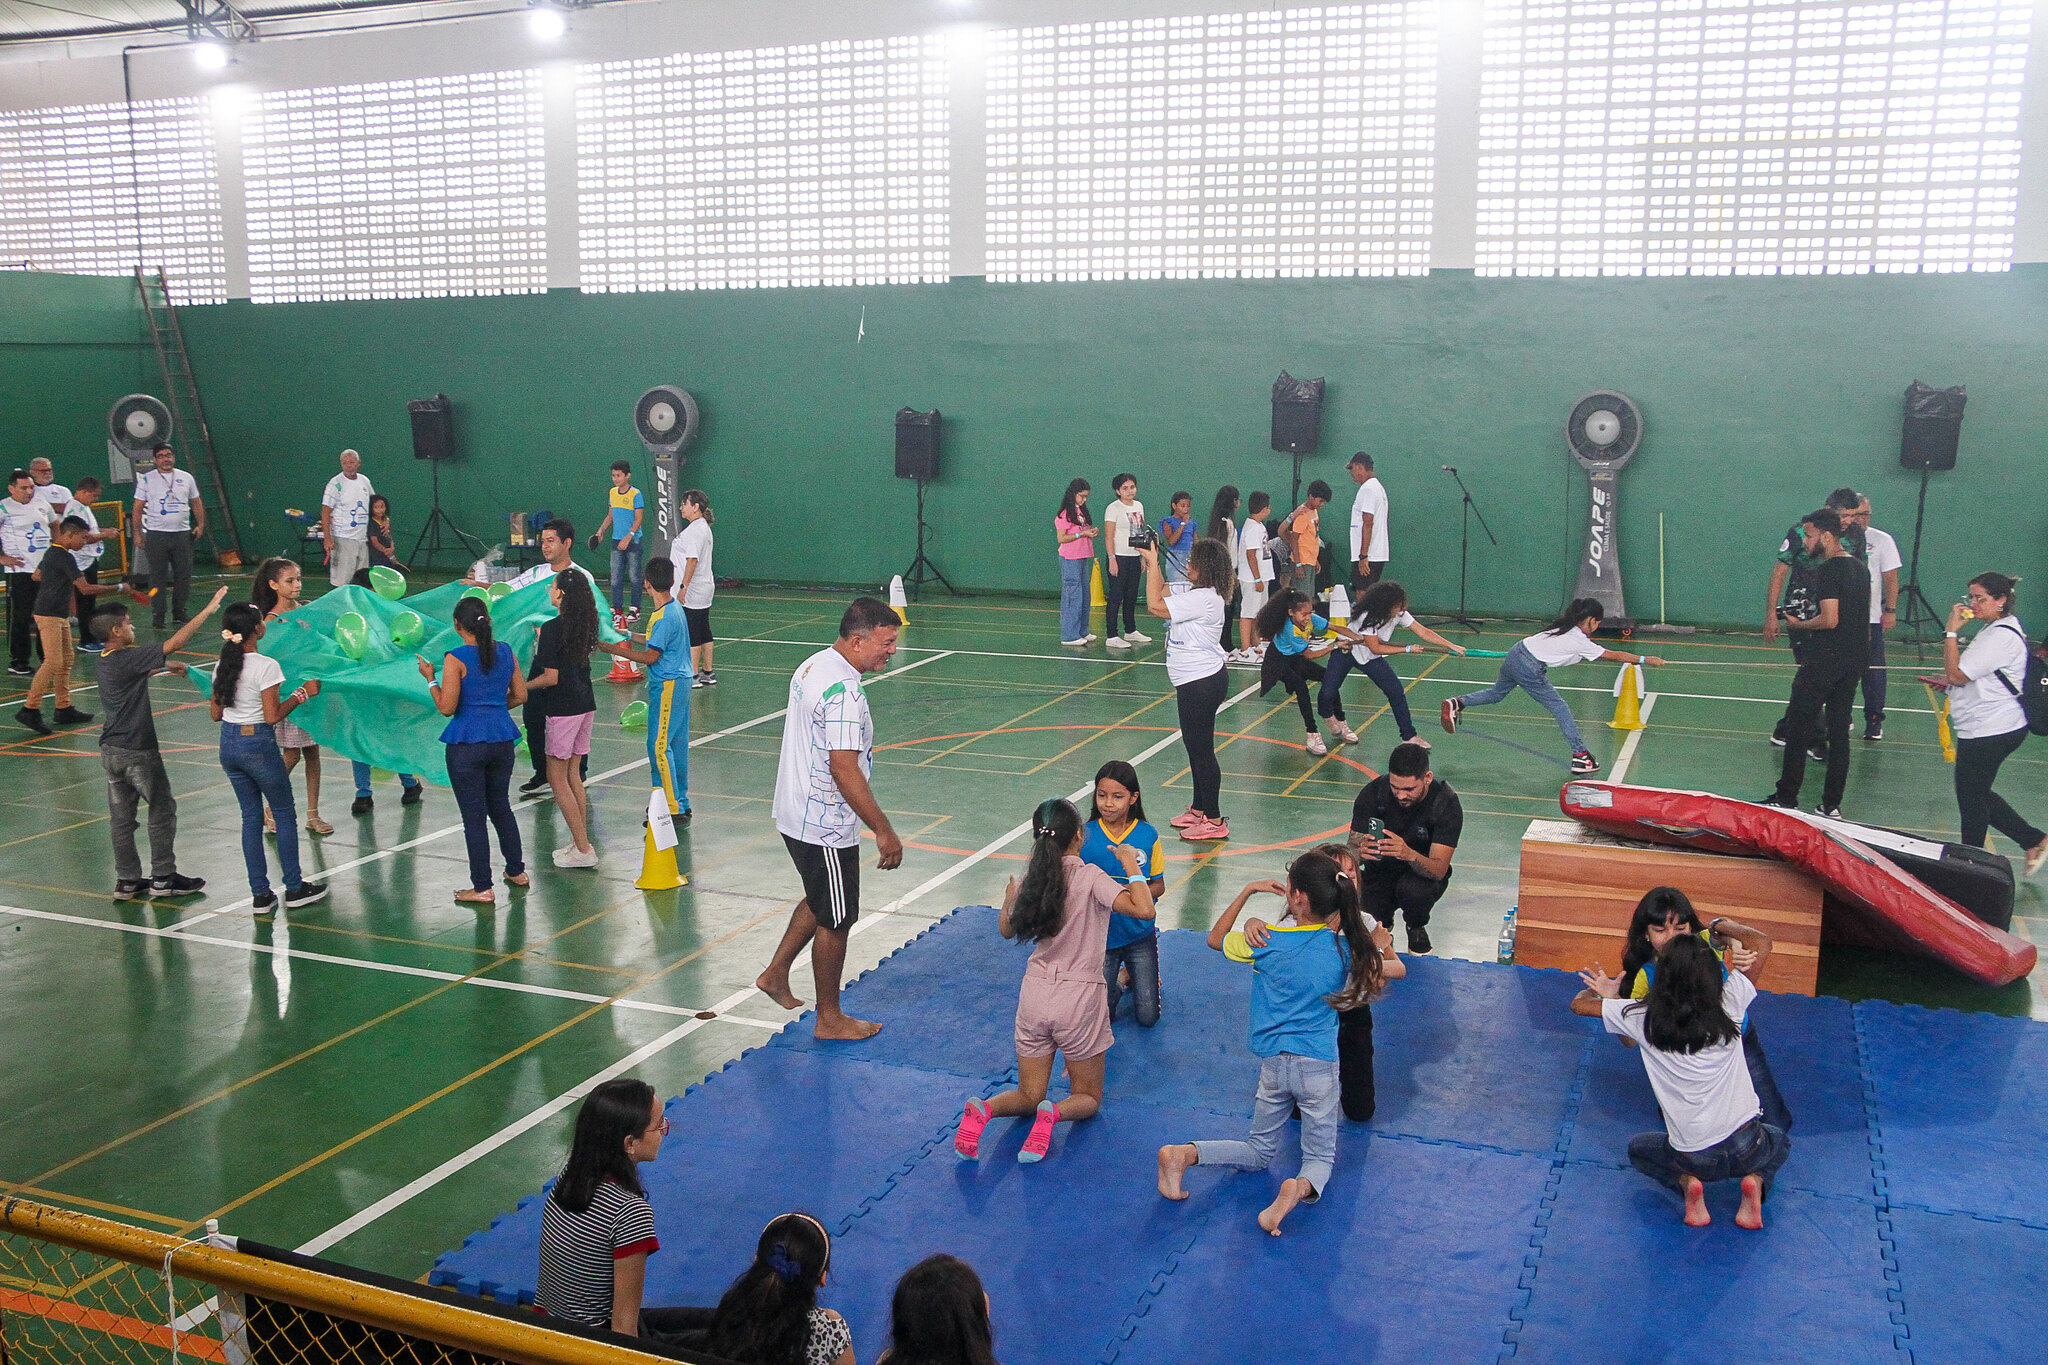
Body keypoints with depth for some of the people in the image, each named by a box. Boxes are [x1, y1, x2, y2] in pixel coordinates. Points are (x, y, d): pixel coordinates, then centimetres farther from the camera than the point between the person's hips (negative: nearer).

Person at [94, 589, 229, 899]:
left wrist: (166, 667, 30)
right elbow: (176, 643, -23)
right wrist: (208, 610, -21)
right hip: (137, 751, -8)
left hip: (111, 750, 8)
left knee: (121, 815, 11)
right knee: (162, 809, 5)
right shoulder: (128, 658, -19)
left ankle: (127, 880, 17)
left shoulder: (108, 660, 6)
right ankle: (162, 878, 11)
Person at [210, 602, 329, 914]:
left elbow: (216, 713, 9)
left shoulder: (224, 666, 3)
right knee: (285, 814, 9)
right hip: (258, 745, -7)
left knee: (251, 818, 13)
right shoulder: (266, 666, -18)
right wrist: (303, 693, -8)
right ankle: (294, 889, 16)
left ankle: (260, 895, 16)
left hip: (228, 745, 7)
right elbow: (273, 715, -18)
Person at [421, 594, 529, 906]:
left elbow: (446, 707, -13)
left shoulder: (456, 659, -13)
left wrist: (430, 678, 0)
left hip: (467, 744, -5)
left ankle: (482, 888, 8)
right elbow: (520, 695, 9)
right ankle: (517, 871, 32)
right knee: (501, 807, 22)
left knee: (474, 816, 3)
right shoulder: (505, 652, 3)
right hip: (502, 740, 5)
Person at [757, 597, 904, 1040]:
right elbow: (844, 770, -29)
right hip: (826, 826, -9)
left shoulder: (812, 666, 6)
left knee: (820, 900, 27)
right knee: (835, 920, 6)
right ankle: (829, 1019, 20)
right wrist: (884, 832, -25)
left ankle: (775, 975, 35)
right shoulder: (843, 691, -26)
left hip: (796, 814, 9)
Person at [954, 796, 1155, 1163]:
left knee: (1028, 1096, 18)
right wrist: (1131, 866, -14)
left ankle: (982, 1109, -15)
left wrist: (1009, 895, 31)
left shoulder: (1030, 879, 0)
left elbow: (1007, 929, 15)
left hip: (1034, 995, 4)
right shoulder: (1090, 877, -15)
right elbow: (1143, 910, -27)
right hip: (1079, 998, -4)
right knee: (1088, 1098, 15)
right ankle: (1054, 1114, -20)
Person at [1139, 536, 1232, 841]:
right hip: (1196, 681, 11)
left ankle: (1214, 821, 1)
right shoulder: (1197, 593, 9)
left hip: (1203, 683, -11)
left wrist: (1152, 563, -17)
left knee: (1201, 749, -5)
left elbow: (1155, 605, -25)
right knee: (1195, 747, 20)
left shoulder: (1203, 598, -22)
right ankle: (1199, 809, 33)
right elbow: (1162, 592, 23)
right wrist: (1150, 562, 12)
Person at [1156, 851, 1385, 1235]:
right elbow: (1384, 974, 15)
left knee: (1259, 1153, 19)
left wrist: (1248, 890, 9)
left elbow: (1215, 938, 7)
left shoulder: (1267, 942, -11)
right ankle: (1302, 1187, -22)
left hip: (1273, 1063, 1)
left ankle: (1184, 1153, -8)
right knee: (1320, 1157, 15)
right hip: (1319, 1066, -1)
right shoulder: (1345, 948, -8)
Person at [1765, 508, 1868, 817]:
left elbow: (1830, 619, -21)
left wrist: (1798, 624, -6)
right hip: (1855, 660, 9)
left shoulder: (1828, 570, -15)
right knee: (1839, 732, 10)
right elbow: (1861, 619, 19)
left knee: (1798, 727, 0)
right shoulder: (1860, 569, 13)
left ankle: (1786, 797, 4)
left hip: (1824, 661, -9)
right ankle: (1832, 804, 12)